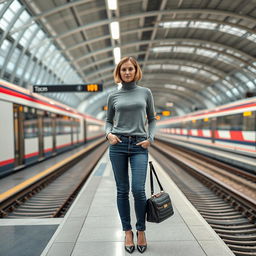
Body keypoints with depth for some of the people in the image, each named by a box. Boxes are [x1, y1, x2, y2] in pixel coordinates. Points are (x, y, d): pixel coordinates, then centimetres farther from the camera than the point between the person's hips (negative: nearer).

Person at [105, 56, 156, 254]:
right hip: (118, 145, 1)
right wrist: (109, 134, -5)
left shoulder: (145, 93, 8)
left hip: (139, 146, -1)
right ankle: (127, 231, 20)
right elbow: (108, 121, 15)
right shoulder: (114, 96, 8)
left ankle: (141, 230, 13)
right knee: (122, 190, 5)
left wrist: (150, 138, -3)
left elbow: (152, 119, 11)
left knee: (138, 189, -10)